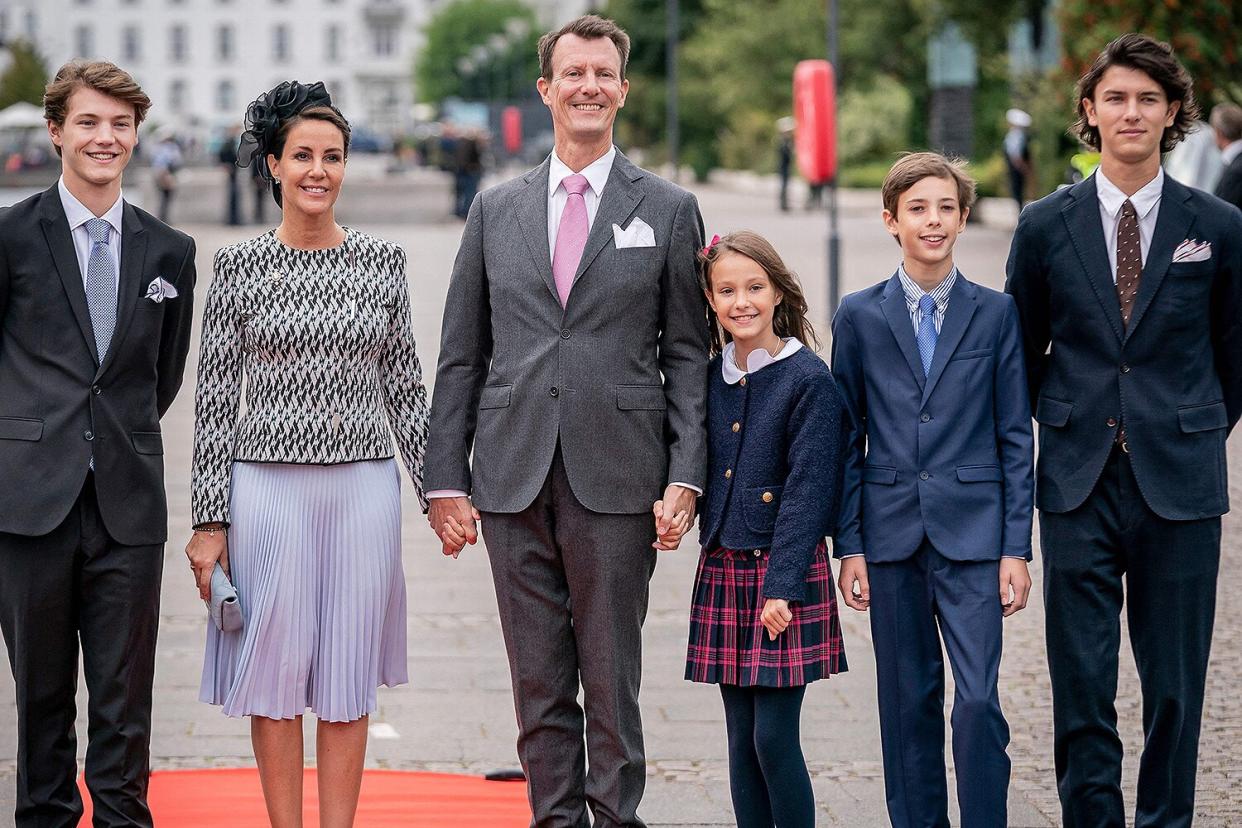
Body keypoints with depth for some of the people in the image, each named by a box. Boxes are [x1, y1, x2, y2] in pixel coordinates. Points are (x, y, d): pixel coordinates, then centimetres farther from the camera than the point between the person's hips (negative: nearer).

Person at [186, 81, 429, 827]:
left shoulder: (382, 261, 5)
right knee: (276, 665, 3)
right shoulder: (240, 266, 0)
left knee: (349, 675, 6)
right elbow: (216, 398, 0)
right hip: (269, 485, -1)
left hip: (364, 486, 2)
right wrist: (210, 520, -3)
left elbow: (406, 388, 10)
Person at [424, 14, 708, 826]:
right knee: (539, 684, 7)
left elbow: (687, 356, 4)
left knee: (612, 682, 2)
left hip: (615, 481, -2)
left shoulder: (669, 209, 5)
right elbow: (462, 355, 10)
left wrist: (685, 476, -6)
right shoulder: (496, 209, 11)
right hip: (514, 479, 2)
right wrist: (447, 479, 3)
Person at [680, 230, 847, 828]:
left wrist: (783, 585, -17)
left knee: (774, 738, -7)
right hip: (723, 572, 6)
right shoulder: (710, 379, 8)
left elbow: (808, 489, -13)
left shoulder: (809, 380, -9)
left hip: (786, 575, -5)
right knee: (741, 740, 9)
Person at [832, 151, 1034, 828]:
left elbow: (1015, 438, 4)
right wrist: (848, 546, 1)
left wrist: (1016, 548, -1)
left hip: (972, 534, -1)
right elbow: (847, 440, 7)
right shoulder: (859, 316, 5)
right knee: (908, 701, 7)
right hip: (892, 534, 1)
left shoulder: (995, 314, 3)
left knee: (979, 700, -9)